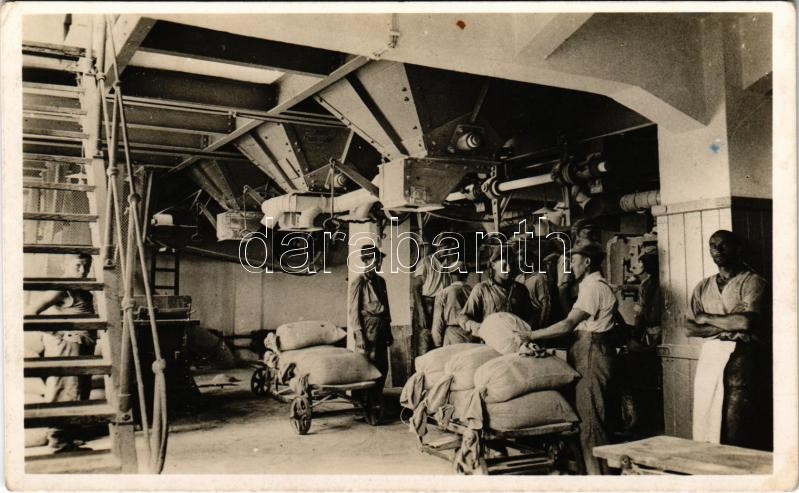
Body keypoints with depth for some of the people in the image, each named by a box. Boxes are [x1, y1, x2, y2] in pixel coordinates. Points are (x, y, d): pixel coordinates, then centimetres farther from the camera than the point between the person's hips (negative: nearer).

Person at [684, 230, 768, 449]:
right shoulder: (703, 287, 17)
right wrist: (729, 327, -6)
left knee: (736, 434, -6)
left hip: (739, 359, -4)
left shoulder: (752, 282, 2)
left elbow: (748, 322, -14)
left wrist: (707, 318, -1)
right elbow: (690, 328, 8)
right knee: (704, 425, 0)